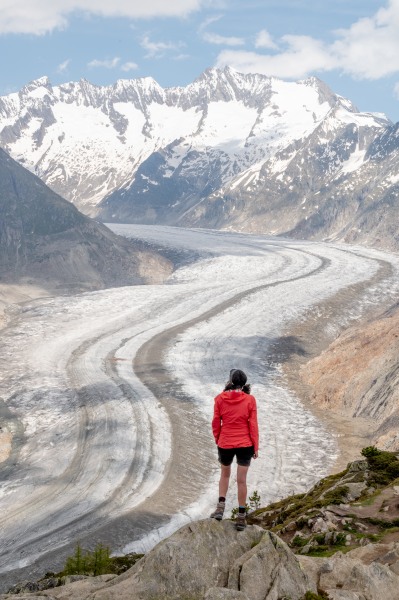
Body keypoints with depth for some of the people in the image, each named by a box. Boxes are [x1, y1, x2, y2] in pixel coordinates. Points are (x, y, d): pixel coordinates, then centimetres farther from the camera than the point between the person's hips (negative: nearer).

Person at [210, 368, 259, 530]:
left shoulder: (220, 399, -6)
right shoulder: (249, 400, -8)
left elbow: (216, 422, -1)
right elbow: (253, 424, -6)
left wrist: (218, 440, 14)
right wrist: (256, 446, 2)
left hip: (225, 444, 1)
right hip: (245, 444, -1)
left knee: (225, 474, 24)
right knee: (241, 480, 6)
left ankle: (220, 507, 11)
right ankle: (241, 517, 10)